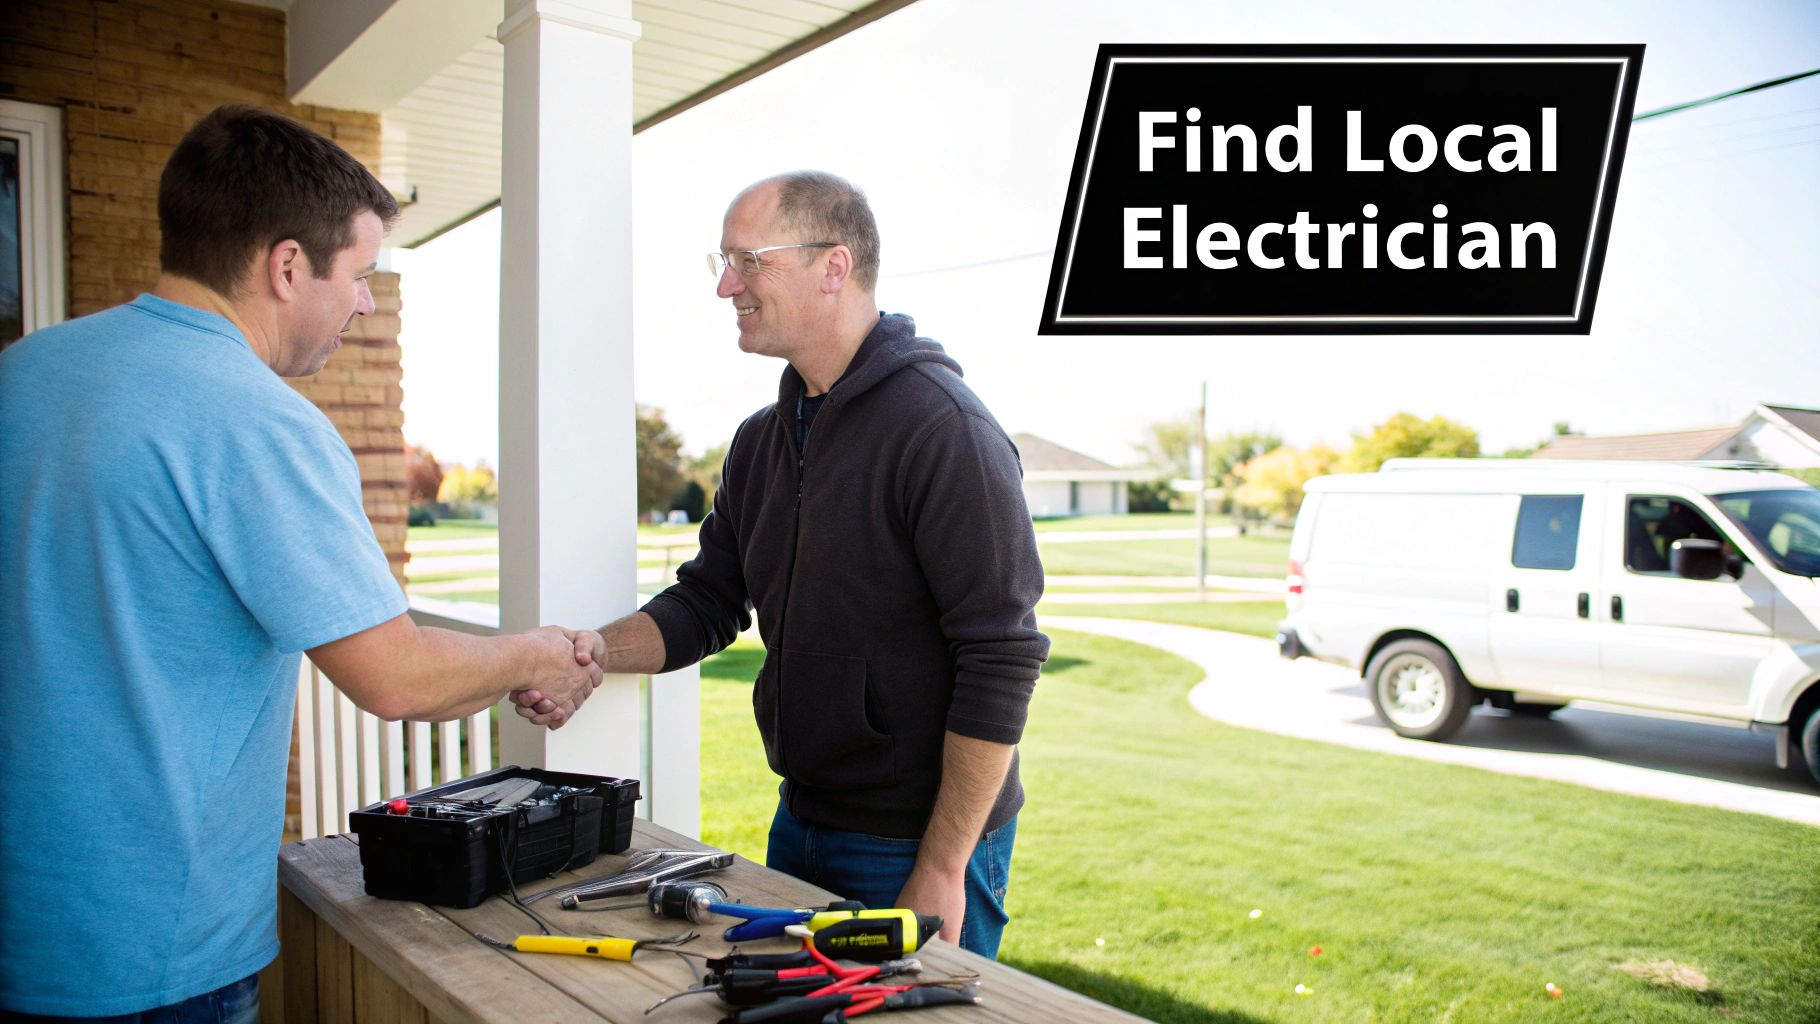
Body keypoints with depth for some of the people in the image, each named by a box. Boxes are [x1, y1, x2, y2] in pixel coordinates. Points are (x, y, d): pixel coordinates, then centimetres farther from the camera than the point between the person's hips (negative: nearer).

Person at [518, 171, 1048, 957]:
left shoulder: (942, 427, -19)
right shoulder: (762, 438, 7)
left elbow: (1001, 660, -22)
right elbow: (707, 602, 10)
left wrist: (942, 869, -20)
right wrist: (594, 651, -10)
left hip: (920, 844, -8)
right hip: (801, 824, 8)